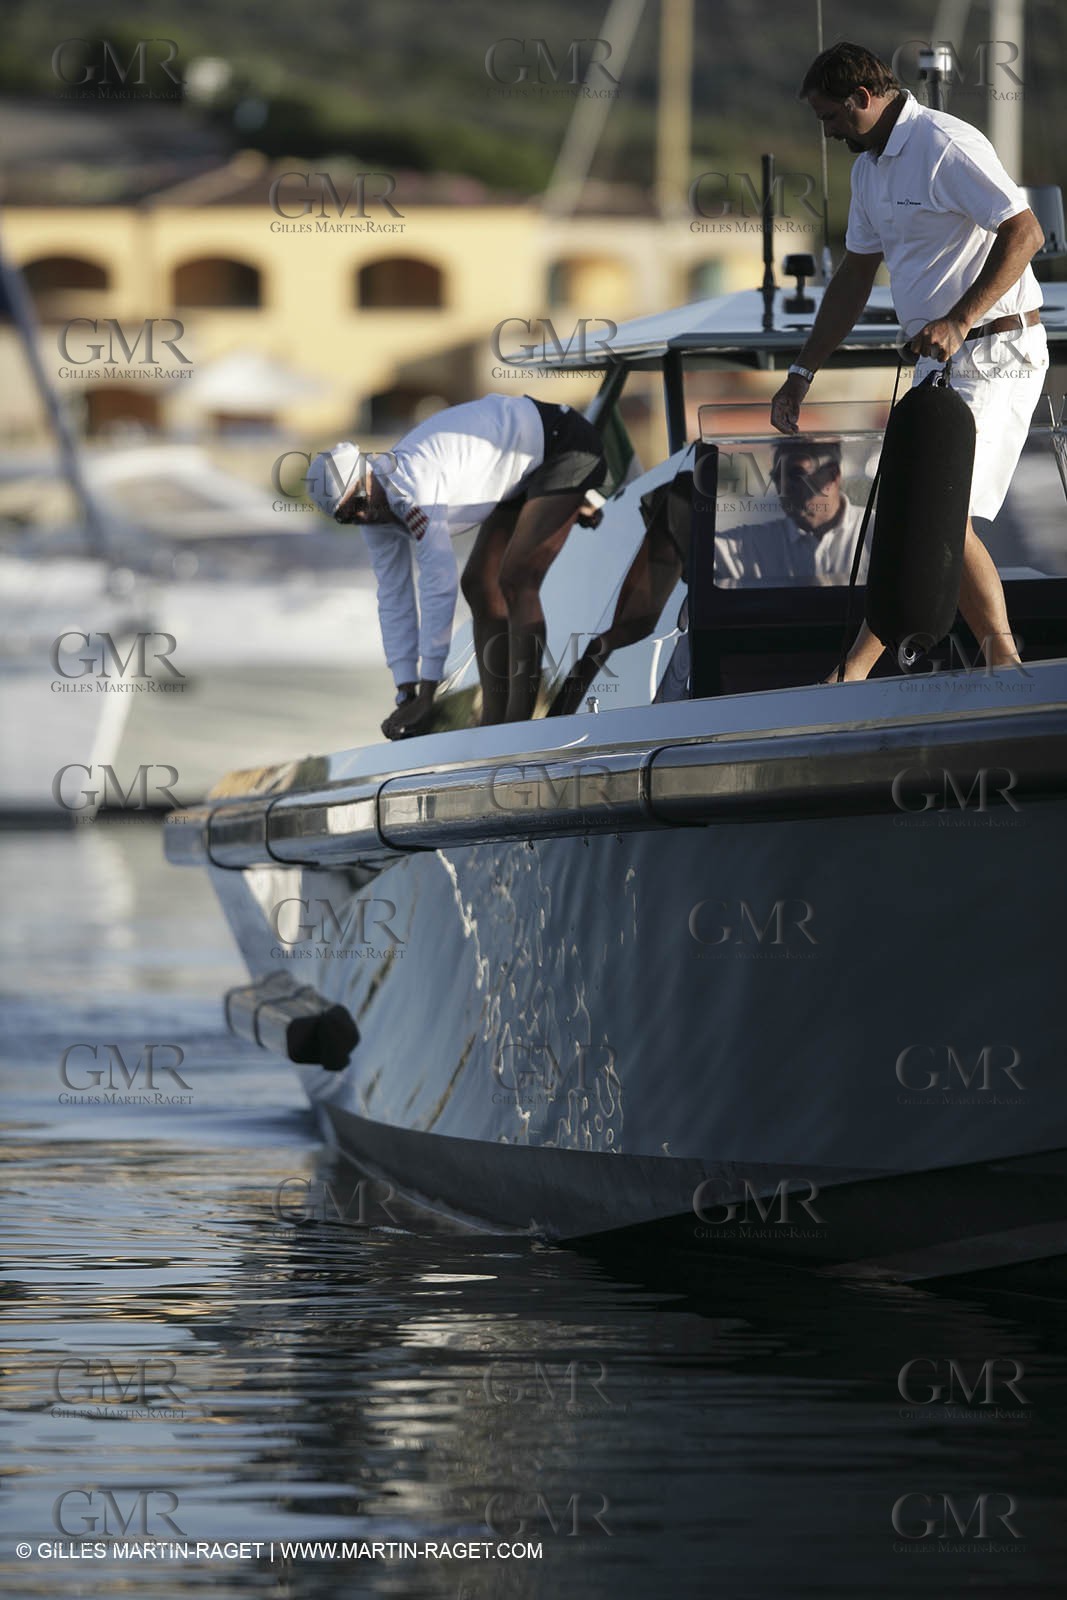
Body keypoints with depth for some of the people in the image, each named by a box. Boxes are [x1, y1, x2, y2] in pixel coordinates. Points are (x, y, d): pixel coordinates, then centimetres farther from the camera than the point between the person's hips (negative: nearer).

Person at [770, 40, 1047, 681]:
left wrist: (960, 321, -26)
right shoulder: (870, 167, 15)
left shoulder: (947, 145, -16)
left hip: (996, 351, -9)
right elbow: (856, 277, 23)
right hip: (939, 361, 9)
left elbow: (1025, 232, -22)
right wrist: (802, 375, 20)